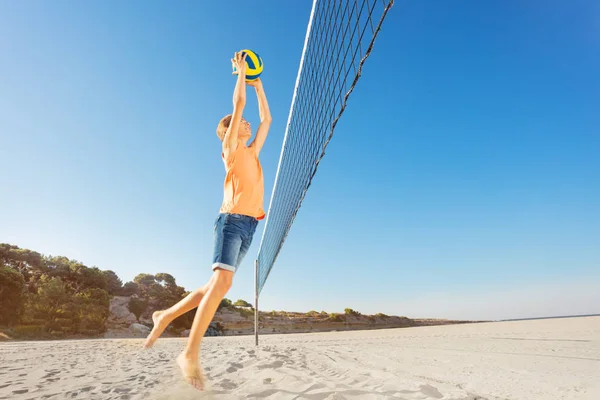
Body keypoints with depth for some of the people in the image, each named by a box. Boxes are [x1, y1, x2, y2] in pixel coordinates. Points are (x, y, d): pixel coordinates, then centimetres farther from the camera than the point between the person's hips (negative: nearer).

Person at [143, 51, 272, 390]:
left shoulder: (252, 152, 24)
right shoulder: (231, 148, 5)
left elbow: (267, 119, 32)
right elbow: (239, 102, 2)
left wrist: (259, 87, 36)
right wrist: (241, 71, 15)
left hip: (249, 225, 7)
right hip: (232, 220, -7)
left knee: (217, 285, 6)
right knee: (222, 281, -21)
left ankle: (166, 316, 22)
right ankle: (191, 354, -15)